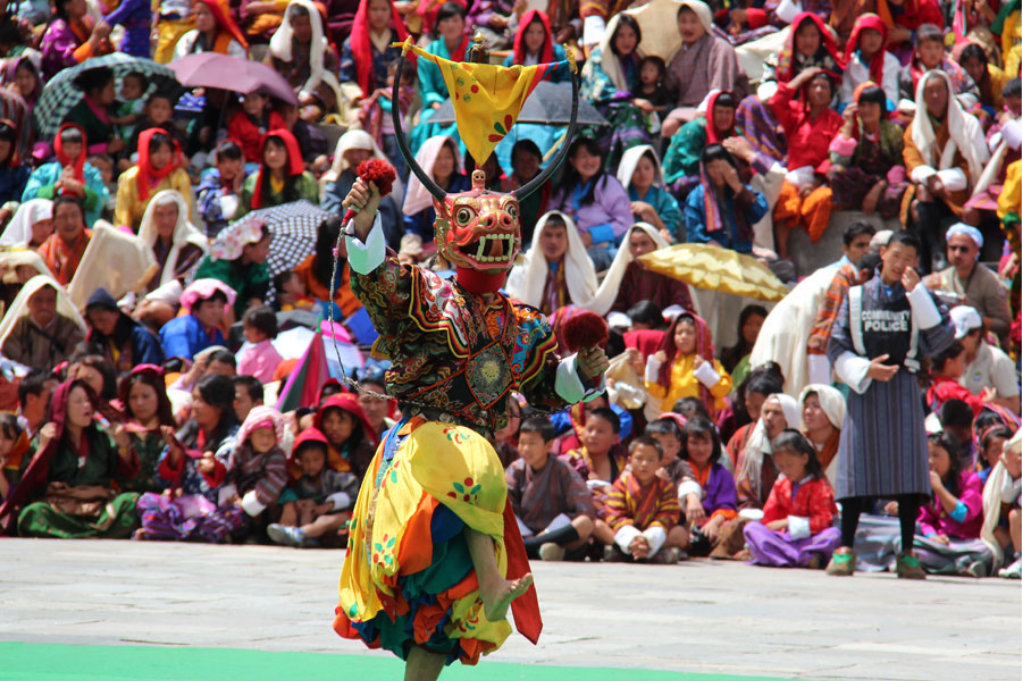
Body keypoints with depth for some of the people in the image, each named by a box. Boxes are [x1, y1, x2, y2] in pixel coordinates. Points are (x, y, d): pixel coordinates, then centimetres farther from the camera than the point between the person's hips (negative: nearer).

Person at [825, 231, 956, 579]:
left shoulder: (919, 299, 7)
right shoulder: (856, 297, 7)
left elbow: (942, 335, -9)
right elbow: (836, 347, 4)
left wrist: (915, 292, -10)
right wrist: (863, 369, -12)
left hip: (904, 392, 0)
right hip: (864, 391, 0)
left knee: (908, 468, -3)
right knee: (858, 467, -2)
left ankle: (906, 553, 2)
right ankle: (845, 549, 5)